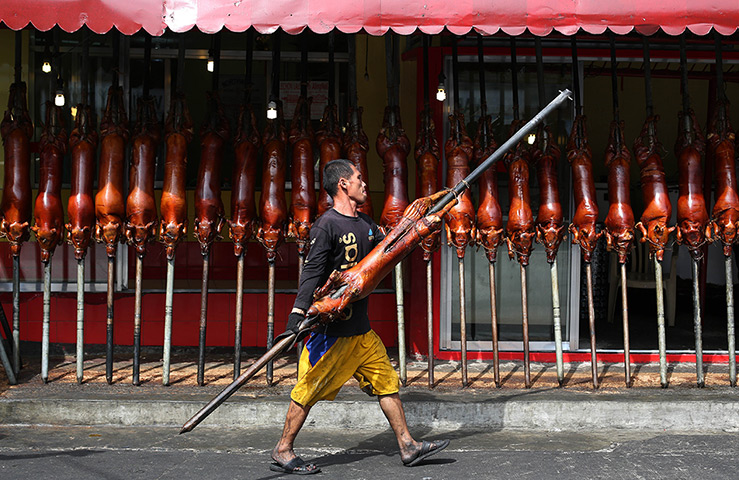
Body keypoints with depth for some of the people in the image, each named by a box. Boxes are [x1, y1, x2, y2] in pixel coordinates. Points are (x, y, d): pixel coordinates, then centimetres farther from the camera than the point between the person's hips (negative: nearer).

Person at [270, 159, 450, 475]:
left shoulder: (366, 225, 13)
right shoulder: (327, 225, -13)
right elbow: (312, 271, -20)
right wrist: (298, 311, -29)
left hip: (361, 328, 8)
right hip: (330, 329, -8)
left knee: (387, 383, 11)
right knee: (309, 390, 0)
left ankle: (408, 447, 20)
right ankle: (282, 452, 13)